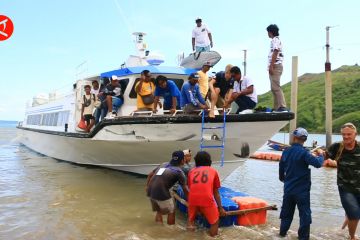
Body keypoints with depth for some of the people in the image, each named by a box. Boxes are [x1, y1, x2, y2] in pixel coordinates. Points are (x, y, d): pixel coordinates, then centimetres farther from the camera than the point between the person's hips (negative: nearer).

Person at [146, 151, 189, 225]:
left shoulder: (164, 164, 17)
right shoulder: (179, 172, 1)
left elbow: (150, 175, 21)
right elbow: (185, 189, 6)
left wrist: (147, 186, 31)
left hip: (150, 192, 6)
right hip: (162, 193, -6)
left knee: (159, 211, 27)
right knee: (171, 212, 15)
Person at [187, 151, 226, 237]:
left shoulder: (192, 171, 22)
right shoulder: (213, 171, 20)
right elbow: (216, 193, 22)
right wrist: (220, 208, 30)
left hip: (193, 199, 2)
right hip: (207, 200, -2)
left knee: (191, 217, 28)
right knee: (214, 222, 15)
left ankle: (191, 223, 7)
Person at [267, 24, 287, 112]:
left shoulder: (275, 40, -5)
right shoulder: (275, 40, 24)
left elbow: (275, 53, -15)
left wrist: (271, 66, -20)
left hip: (275, 66, -10)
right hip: (275, 66, 10)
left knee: (276, 87, -16)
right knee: (274, 88, 9)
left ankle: (283, 106, -21)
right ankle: (277, 108, 10)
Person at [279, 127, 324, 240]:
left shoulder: (286, 151, 2)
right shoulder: (303, 152, -16)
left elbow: (281, 168, 13)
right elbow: (318, 163, -25)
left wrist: (282, 178, 33)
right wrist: (320, 155, -4)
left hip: (288, 189, 6)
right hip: (302, 190, -6)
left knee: (286, 212, 18)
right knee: (305, 214, 5)